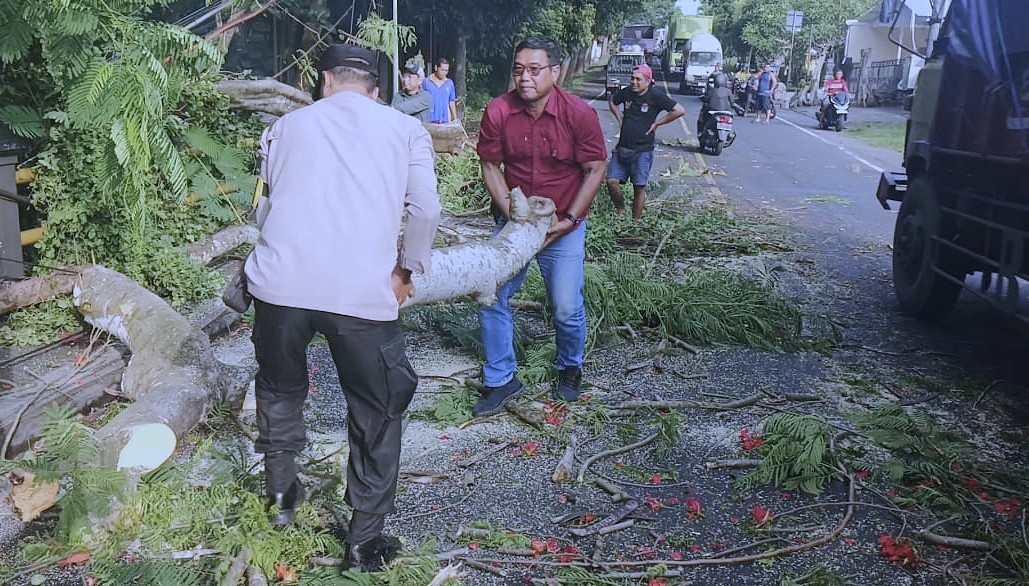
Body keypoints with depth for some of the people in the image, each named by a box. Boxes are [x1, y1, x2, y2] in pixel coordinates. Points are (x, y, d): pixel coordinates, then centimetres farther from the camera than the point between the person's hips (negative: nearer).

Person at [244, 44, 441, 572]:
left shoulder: (286, 126, 18)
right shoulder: (404, 128, 13)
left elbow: (265, 208, 19)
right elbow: (425, 208, -1)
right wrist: (406, 270, 13)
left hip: (281, 284, 2)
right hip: (365, 294, -2)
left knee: (280, 389, 29)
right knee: (378, 414, 16)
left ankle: (280, 493, 42)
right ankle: (365, 542, 23)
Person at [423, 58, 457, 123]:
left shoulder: (449, 83, 10)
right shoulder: (426, 82, 1)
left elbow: (452, 102, 14)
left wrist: (455, 119, 11)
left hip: (445, 120, 3)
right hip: (430, 120, -3)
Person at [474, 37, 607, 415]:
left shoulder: (579, 114, -17)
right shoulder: (498, 112, -13)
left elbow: (595, 170, -10)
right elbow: (490, 166, -3)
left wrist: (569, 220, -14)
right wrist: (511, 214, -12)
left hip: (564, 225, -2)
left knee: (567, 309, 2)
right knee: (492, 298, 0)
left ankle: (570, 370, 32)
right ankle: (500, 381, 17)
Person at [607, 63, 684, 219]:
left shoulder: (655, 95, -10)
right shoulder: (627, 92, 3)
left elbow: (679, 111, -13)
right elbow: (612, 101, 25)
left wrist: (657, 123, -9)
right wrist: (620, 118, 11)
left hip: (643, 150, -4)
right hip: (622, 147, 4)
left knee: (639, 187, 3)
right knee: (612, 181, -3)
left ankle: (636, 221, 14)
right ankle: (620, 211, 20)